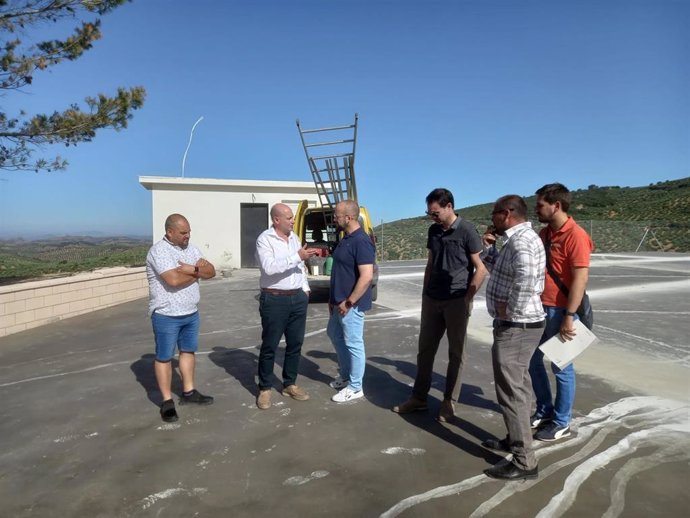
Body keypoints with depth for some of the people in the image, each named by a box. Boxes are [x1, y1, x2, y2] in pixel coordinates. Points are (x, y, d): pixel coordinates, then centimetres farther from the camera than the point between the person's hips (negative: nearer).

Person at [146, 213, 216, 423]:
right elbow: (174, 280, -29)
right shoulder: (158, 251, -17)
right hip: (166, 316, -7)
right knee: (164, 357, 5)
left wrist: (193, 269, -21)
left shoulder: (192, 249, 7)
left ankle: (188, 392, 30)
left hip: (191, 313, 8)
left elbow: (211, 271, 0)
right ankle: (167, 401, 14)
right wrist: (199, 271, -11)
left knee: (188, 351, 16)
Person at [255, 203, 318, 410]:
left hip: (298, 298, 7)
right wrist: (297, 256, -26)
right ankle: (264, 389, 18)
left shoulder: (294, 237, 11)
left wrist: (305, 289, 12)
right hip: (274, 300, -6)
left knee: (295, 344, 13)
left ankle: (290, 384, 27)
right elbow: (269, 267, -26)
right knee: (269, 346, 4)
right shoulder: (264, 239, -11)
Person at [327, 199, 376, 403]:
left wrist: (348, 302, -22)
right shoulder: (346, 238, 10)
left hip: (351, 304, -10)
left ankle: (355, 388, 18)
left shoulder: (361, 241, -22)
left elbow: (367, 276, -26)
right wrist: (333, 298, 18)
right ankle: (345, 376, 38)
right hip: (339, 302, 10)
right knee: (335, 335, 22)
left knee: (353, 344, 2)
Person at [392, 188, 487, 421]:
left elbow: (481, 268, -9)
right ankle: (419, 397, 22)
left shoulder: (466, 231, -9)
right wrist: (424, 292, 12)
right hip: (432, 300, 6)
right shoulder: (433, 231, 8)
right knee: (425, 349, 10)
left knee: (456, 353, 7)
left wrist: (468, 298, -12)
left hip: (456, 301, -5)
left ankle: (449, 402, 19)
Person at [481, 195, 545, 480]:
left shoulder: (521, 240, -22)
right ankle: (516, 440, 37)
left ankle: (524, 462, 8)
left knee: (511, 391, -3)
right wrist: (488, 245, 11)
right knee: (518, 385, 21)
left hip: (515, 327, -11)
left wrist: (509, 310, -26)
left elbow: (525, 278, -39)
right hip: (521, 325, 11)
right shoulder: (518, 239, 12)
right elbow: (499, 270, 24)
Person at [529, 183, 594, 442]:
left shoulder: (576, 236, -16)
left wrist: (569, 316, -22)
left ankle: (561, 423, 21)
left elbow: (580, 278, -20)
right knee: (533, 360, 16)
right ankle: (544, 410, 34)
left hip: (560, 311, -8)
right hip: (539, 308, 8)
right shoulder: (544, 233, 10)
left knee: (561, 367, 5)